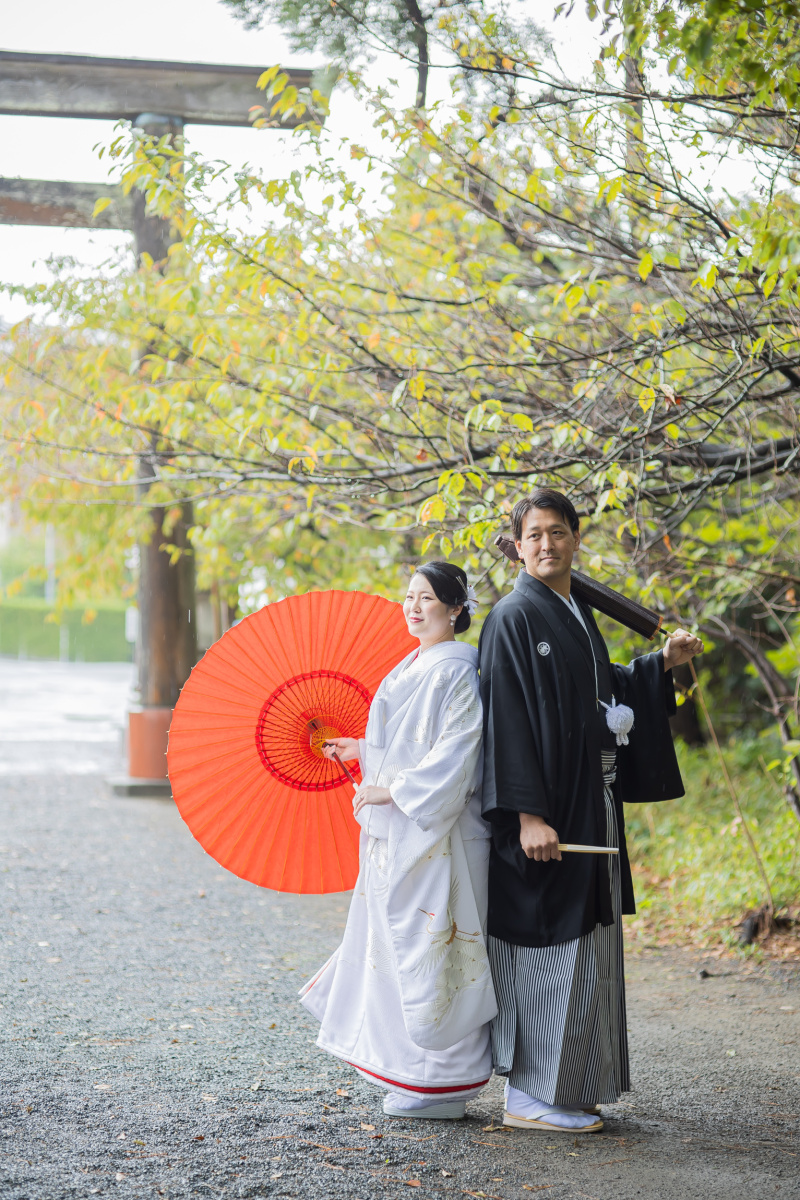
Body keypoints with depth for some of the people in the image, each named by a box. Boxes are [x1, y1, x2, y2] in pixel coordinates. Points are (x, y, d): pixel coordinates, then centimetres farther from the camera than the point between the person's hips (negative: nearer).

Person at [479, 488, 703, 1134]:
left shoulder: (577, 614, 15)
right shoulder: (514, 618, -12)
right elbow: (506, 718, -18)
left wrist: (662, 664, 12)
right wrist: (527, 813, -24)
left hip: (590, 805, 9)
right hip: (547, 807, -9)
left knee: (580, 947, 12)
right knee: (546, 945, -6)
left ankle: (569, 1089, 21)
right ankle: (529, 1095, 2)